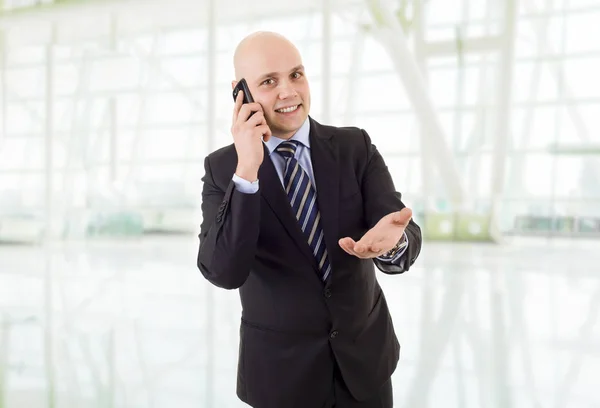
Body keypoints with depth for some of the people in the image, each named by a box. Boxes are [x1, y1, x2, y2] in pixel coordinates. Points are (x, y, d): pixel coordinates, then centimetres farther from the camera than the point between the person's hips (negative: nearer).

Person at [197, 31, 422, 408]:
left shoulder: (356, 146, -6)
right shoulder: (221, 168, -9)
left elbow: (407, 236, -15)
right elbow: (223, 272, -21)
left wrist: (392, 240, -38)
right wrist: (246, 171, -31)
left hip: (364, 354, 2)